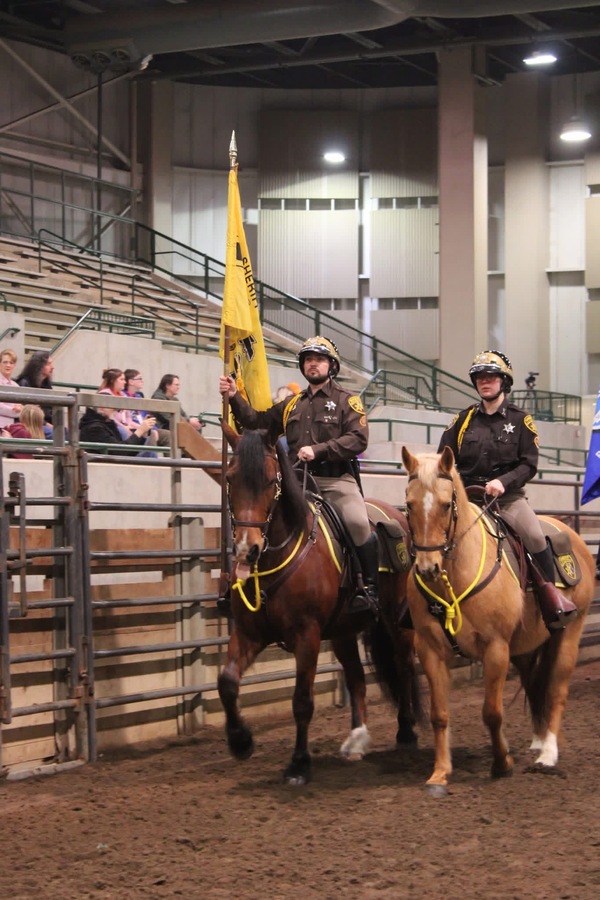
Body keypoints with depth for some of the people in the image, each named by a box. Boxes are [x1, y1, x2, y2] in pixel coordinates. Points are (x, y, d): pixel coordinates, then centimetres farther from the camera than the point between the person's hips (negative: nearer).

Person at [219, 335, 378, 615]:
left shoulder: (347, 400, 6)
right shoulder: (292, 405, 23)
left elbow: (358, 439, -8)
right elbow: (257, 421, 21)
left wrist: (318, 450, -18)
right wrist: (235, 397, 6)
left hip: (337, 481, -5)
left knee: (358, 523, -27)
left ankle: (369, 587, -13)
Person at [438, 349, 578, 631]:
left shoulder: (520, 420, 4)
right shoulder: (463, 419, 10)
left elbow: (529, 464, -3)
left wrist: (503, 481, -20)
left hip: (508, 496, -3)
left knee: (535, 536, -26)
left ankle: (548, 589, -5)